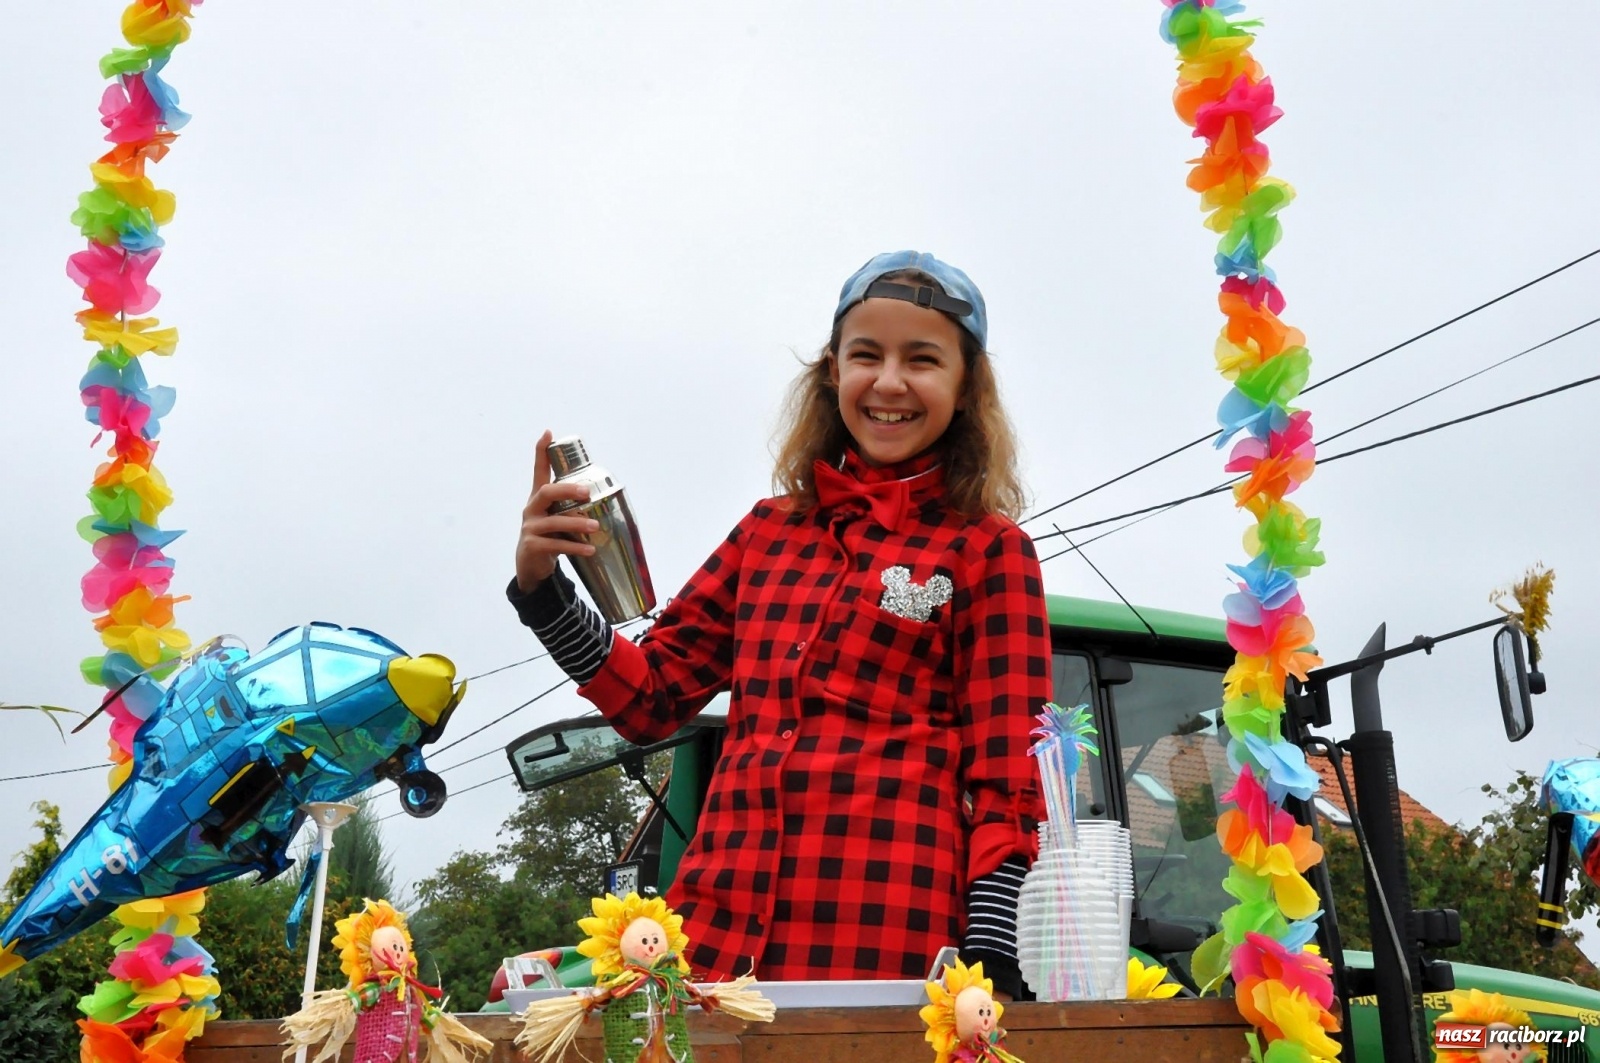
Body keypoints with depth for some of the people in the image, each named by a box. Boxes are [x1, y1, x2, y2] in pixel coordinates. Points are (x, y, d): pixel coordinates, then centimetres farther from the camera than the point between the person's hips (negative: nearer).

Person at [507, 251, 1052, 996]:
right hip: (720, 928, 4)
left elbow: (1007, 788, -1)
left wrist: (990, 970, -10)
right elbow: (651, 696, 16)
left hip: (884, 939, -3)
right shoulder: (770, 530, 14)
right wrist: (541, 585, 2)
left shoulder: (989, 551, 2)